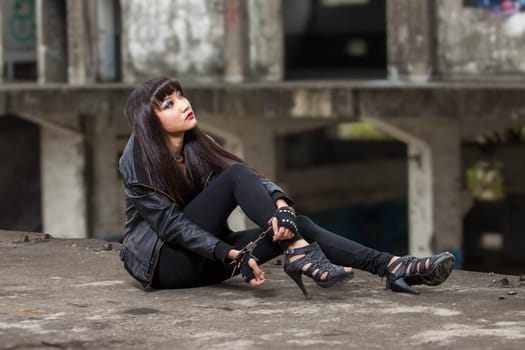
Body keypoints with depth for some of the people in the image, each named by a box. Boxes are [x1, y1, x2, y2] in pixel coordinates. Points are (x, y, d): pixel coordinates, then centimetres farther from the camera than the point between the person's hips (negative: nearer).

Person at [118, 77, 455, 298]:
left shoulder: (195, 146, 3)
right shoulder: (138, 161, -16)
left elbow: (253, 178, -9)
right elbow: (171, 224, -21)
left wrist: (281, 204, -31)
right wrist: (231, 255, -31)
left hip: (204, 253, 6)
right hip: (163, 260, -6)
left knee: (295, 224, -15)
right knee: (236, 176, -24)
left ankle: (392, 267, -27)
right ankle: (299, 255, -34)